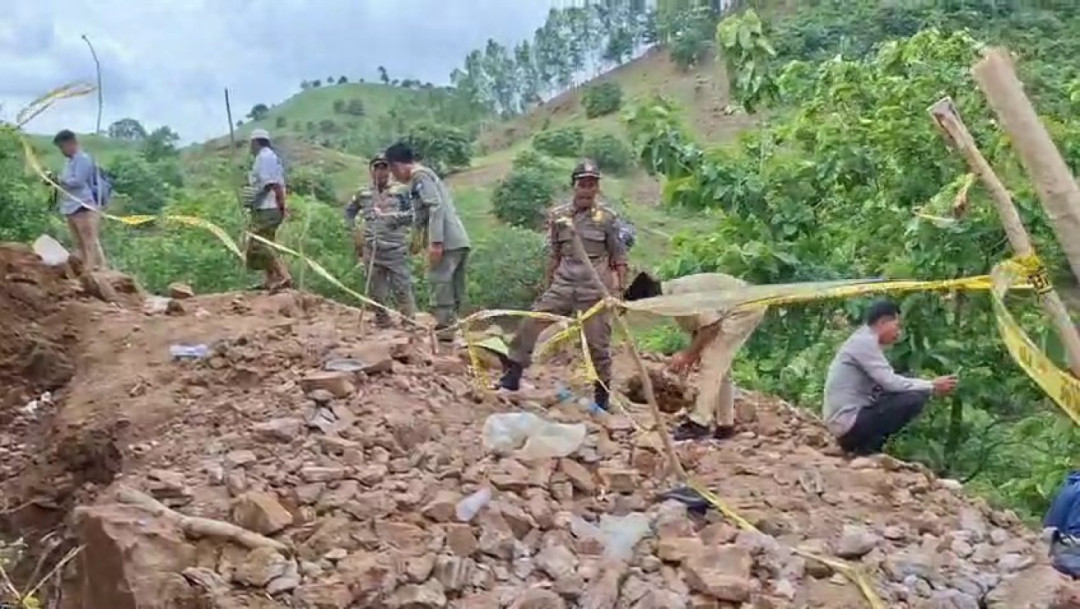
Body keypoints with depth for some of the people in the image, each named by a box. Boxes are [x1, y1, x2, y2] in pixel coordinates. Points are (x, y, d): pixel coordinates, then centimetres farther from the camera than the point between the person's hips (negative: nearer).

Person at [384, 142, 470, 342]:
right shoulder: (429, 175, 27)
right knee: (453, 292, 9)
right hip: (459, 241, 10)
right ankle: (449, 329, 11)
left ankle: (443, 331, -12)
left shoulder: (419, 175, -2)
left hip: (446, 243, -10)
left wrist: (435, 242, -22)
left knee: (440, 288, -10)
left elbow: (436, 207, -16)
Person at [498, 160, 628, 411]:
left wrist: (620, 291, -2)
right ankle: (512, 376, 3)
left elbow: (619, 259, 3)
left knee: (597, 343, 3)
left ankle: (602, 394, 19)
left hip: (595, 289, -2)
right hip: (562, 286, 3)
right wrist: (549, 287, 14)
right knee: (530, 325, -8)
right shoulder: (558, 216, 6)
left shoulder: (608, 218, -2)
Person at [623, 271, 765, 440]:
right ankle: (725, 424, 20)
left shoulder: (682, 292, -25)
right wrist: (691, 357, 0)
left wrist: (688, 354, -17)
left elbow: (711, 325, -24)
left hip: (745, 307, -10)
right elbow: (699, 329, 12)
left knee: (712, 362, -13)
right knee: (719, 365, 14)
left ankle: (699, 422, -13)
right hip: (745, 307, 10)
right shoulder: (673, 294, 5)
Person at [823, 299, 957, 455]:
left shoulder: (864, 341, 15)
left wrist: (929, 386, 10)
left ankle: (862, 442, 11)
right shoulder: (864, 341, -14)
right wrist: (931, 386, -8)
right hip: (849, 422, -10)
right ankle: (869, 446, -6)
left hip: (848, 421, 10)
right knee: (914, 398, -15)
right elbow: (891, 383, -19)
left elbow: (886, 383, 16)